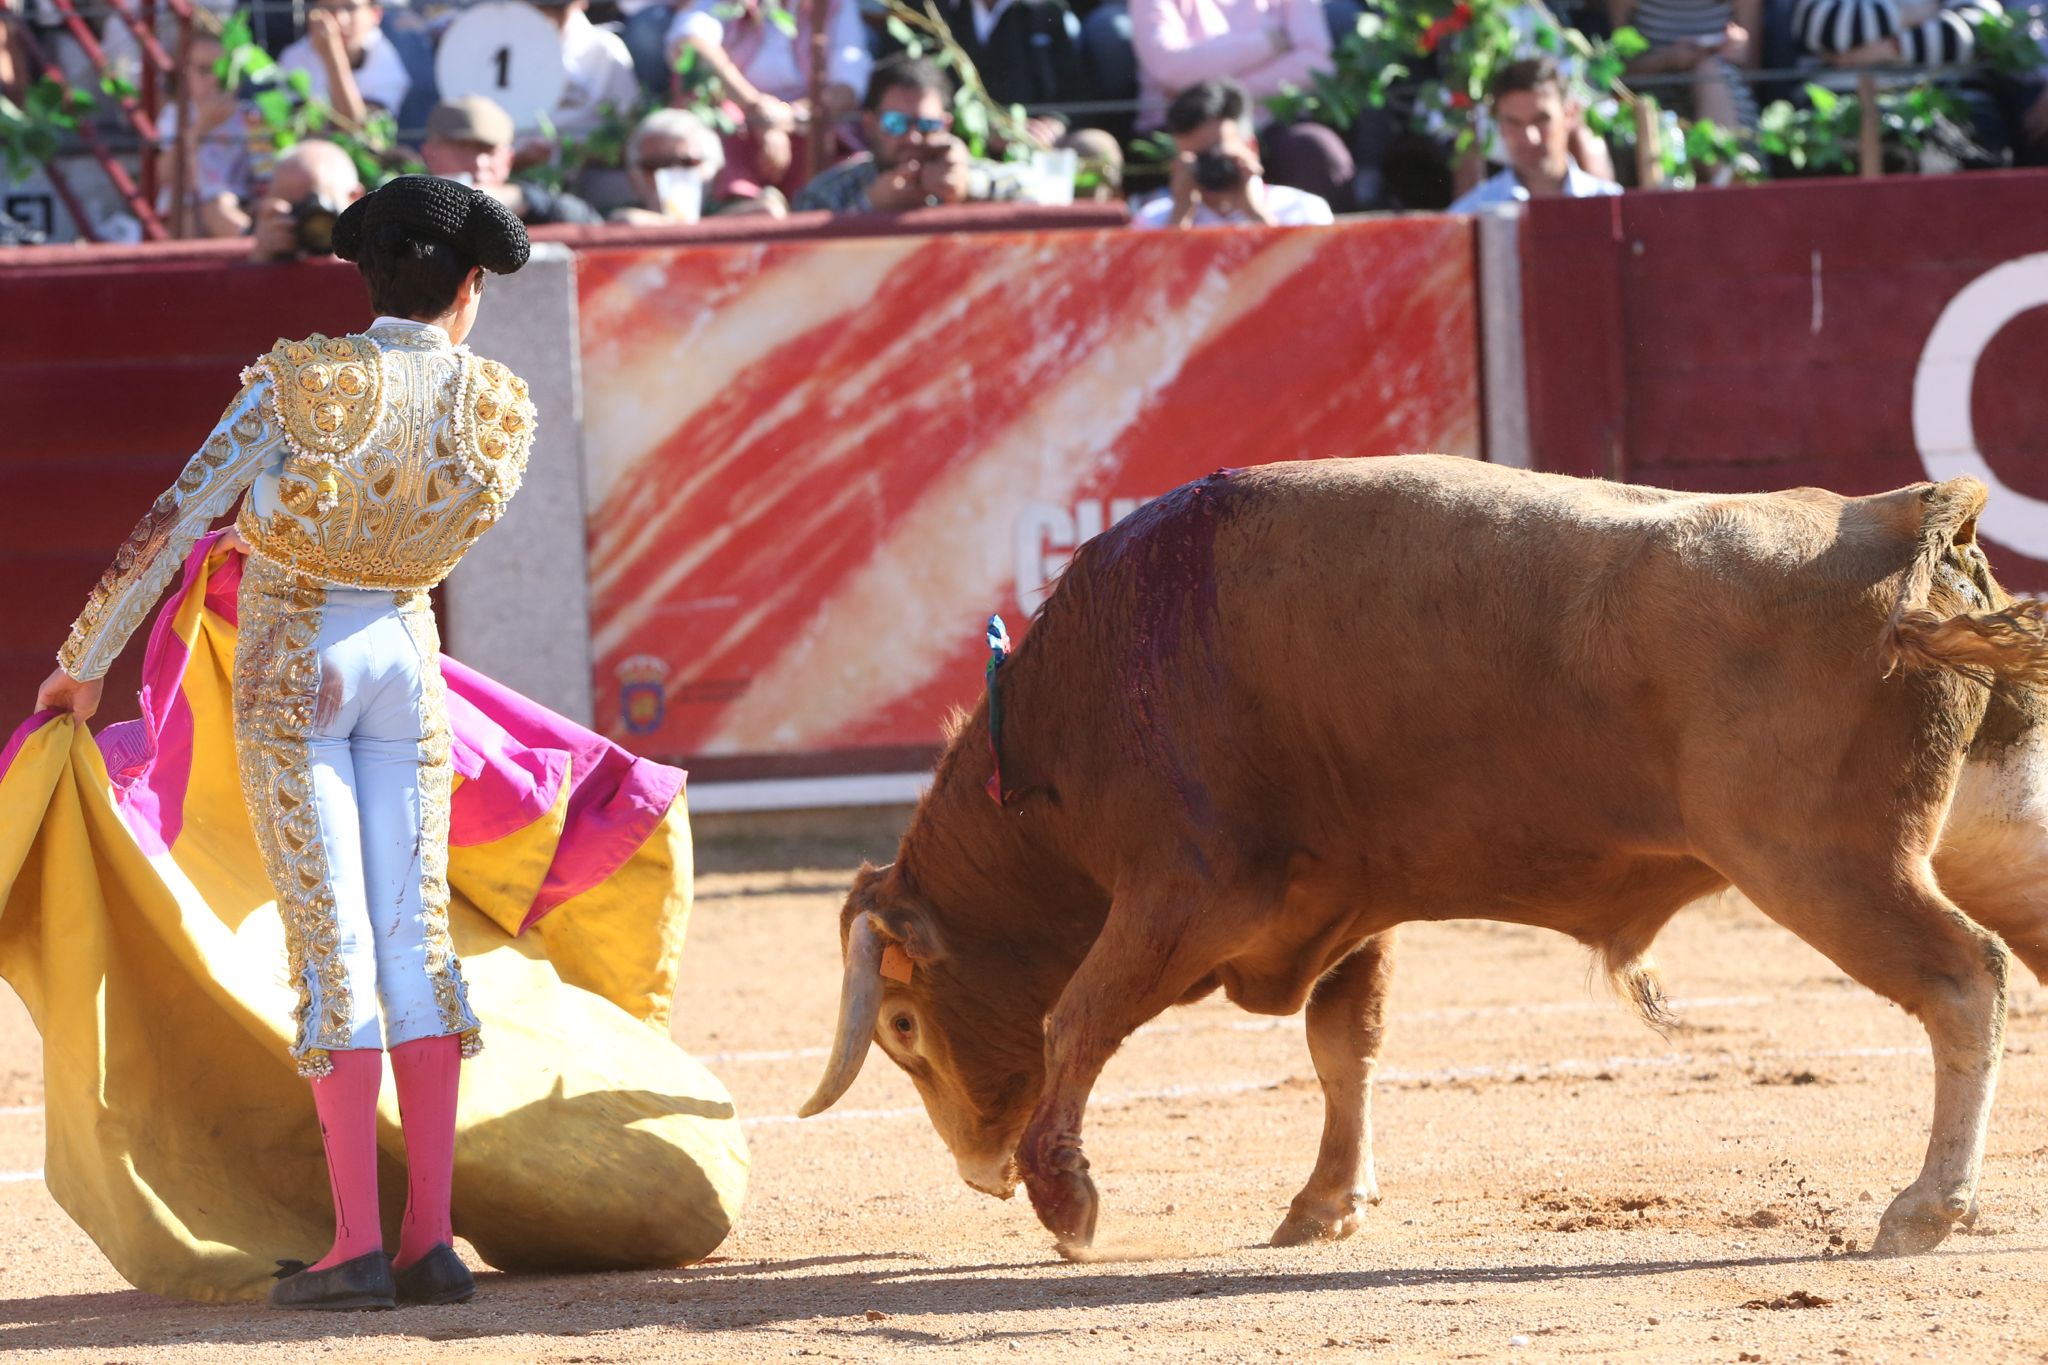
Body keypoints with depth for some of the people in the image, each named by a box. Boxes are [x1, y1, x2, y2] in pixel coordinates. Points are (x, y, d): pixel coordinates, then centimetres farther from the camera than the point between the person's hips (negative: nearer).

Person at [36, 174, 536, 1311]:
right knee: (416, 933, 5)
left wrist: (84, 663, 0)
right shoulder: (497, 411, -2)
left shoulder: (294, 386, -11)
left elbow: (170, 527, -12)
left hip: (286, 668, -2)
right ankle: (431, 1238, 0)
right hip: (404, 658, 2)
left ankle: (357, 1246, -9)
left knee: (330, 941, -5)